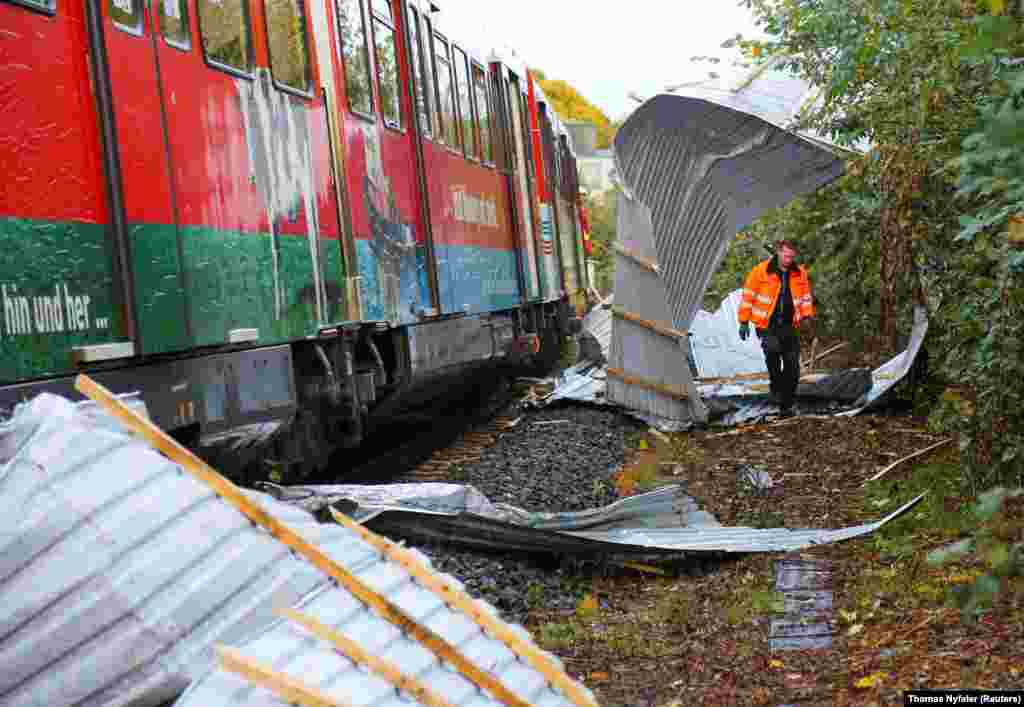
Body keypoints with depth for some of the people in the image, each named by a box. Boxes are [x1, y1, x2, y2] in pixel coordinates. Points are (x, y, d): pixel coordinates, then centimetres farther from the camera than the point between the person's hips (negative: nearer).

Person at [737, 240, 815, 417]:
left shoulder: (800, 273, 6)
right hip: (767, 325, -3)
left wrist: (806, 315, 7)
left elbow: (806, 297, 20)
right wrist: (744, 321, 0)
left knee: (792, 367, 1)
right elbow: (748, 296, 1)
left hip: (790, 326, 3)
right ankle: (776, 387, -11)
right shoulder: (761, 270, -5)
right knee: (772, 349, -32)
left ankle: (786, 405, 13)